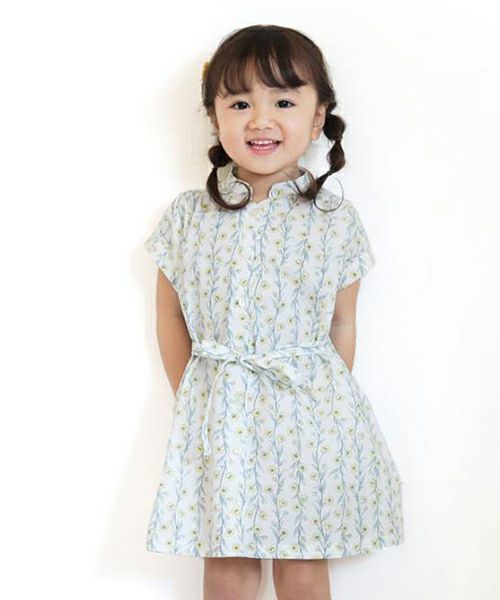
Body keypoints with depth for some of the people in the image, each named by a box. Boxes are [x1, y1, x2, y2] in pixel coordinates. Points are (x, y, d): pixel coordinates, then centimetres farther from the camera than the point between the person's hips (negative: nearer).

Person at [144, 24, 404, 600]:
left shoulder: (337, 219, -1)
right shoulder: (187, 215, 0)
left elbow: (342, 324, 4)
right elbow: (171, 317, 7)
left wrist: (330, 405, 4)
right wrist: (191, 399, 4)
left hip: (310, 412, 0)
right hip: (218, 416, 1)